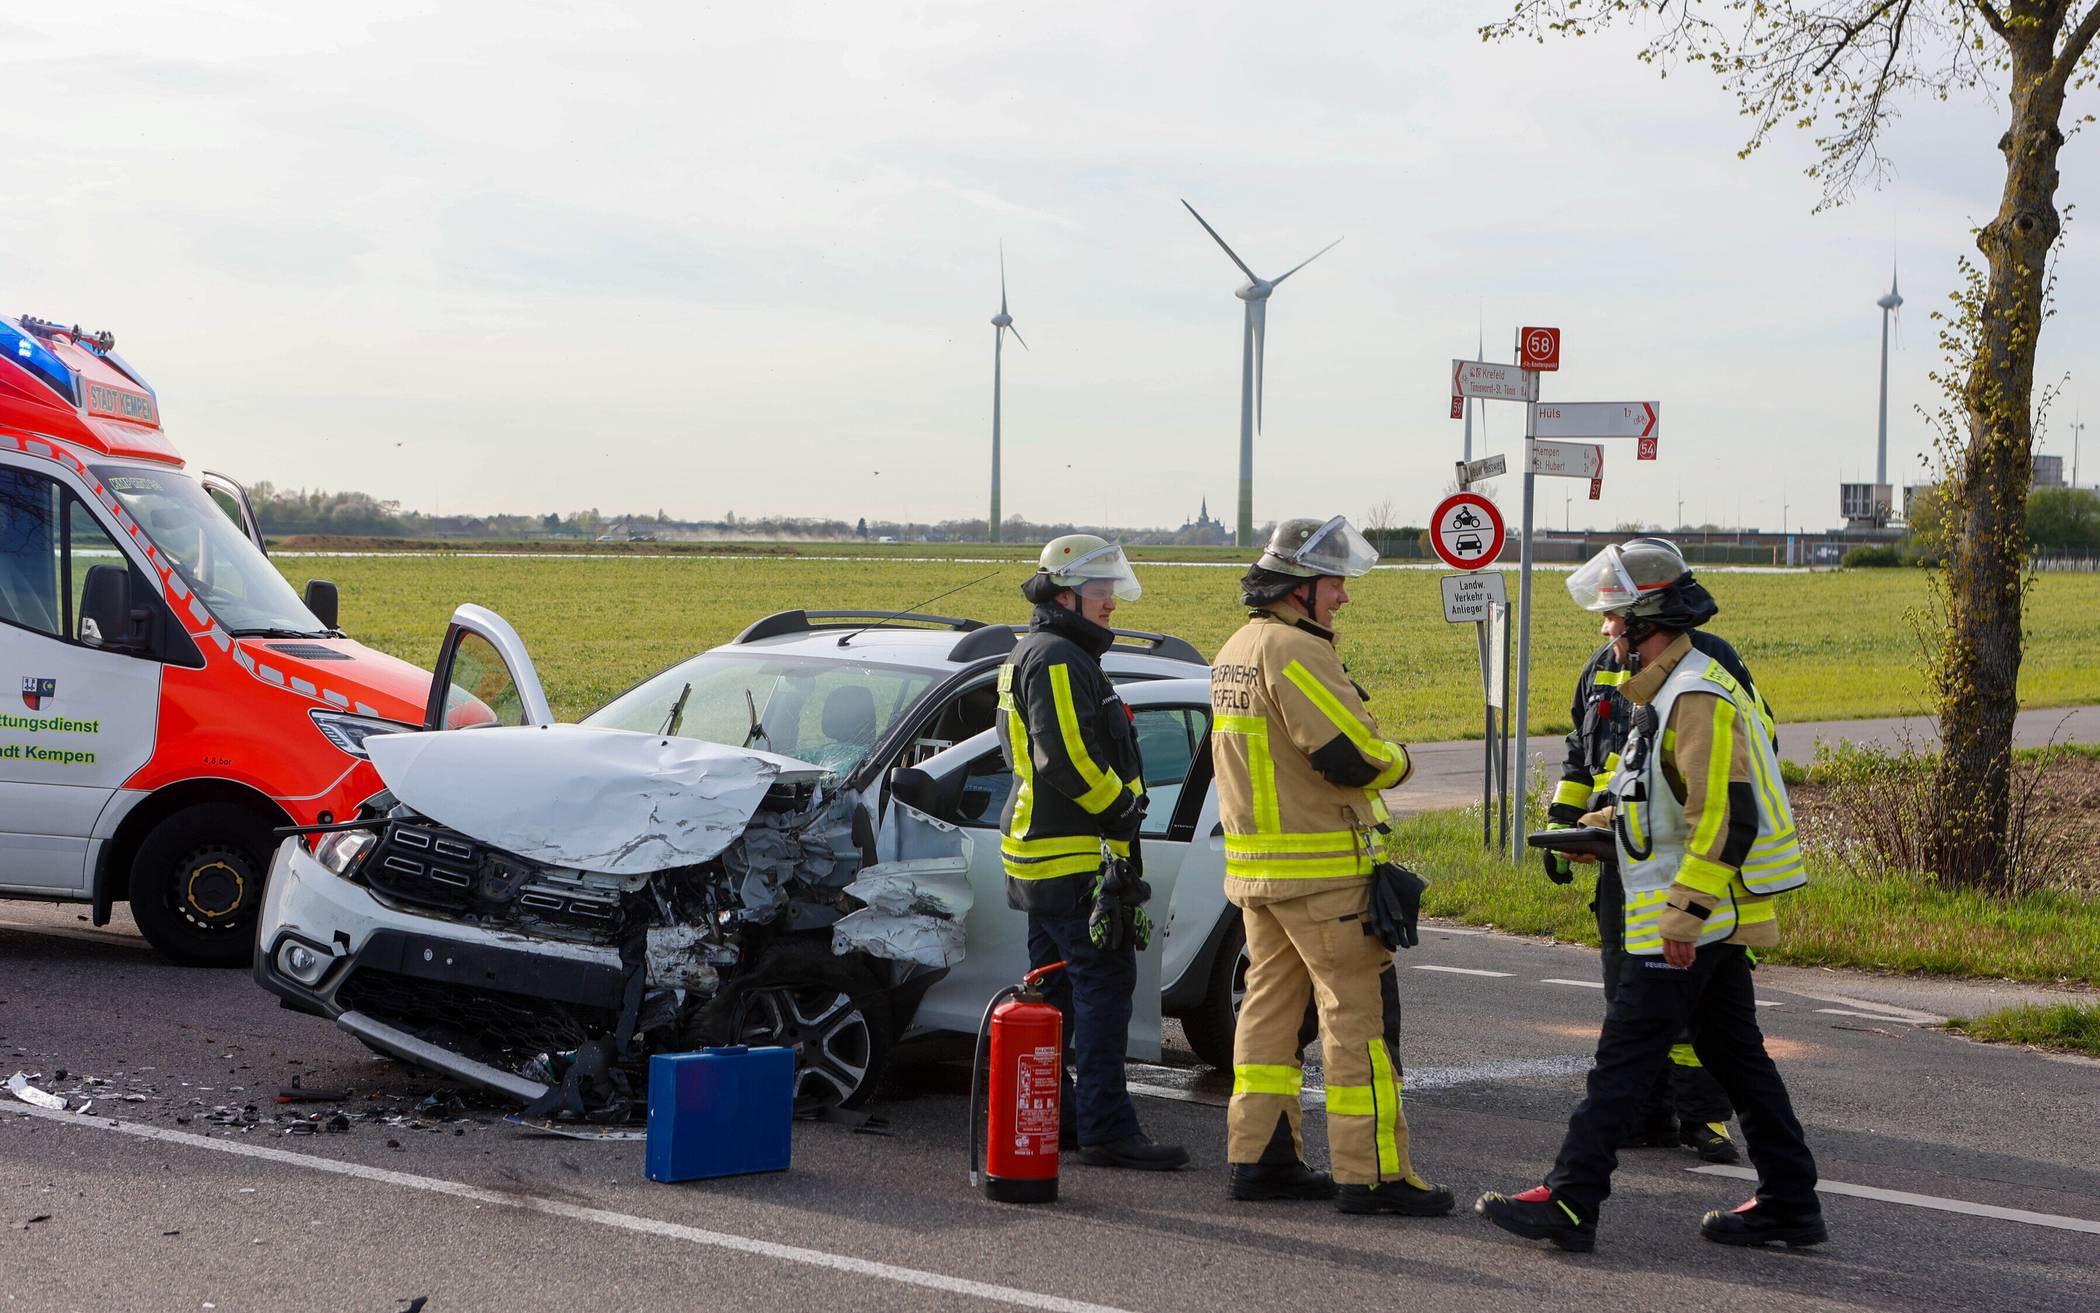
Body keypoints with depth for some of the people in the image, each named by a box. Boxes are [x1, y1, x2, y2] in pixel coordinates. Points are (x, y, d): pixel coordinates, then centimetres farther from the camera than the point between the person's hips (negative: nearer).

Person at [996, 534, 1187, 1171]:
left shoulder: (1036, 654, 19)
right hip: (1074, 855, -11)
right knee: (1104, 980, -11)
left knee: (1056, 984, 17)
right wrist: (1123, 808, -14)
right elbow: (1067, 758, -25)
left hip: (1039, 850, 11)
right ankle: (1106, 1129, -14)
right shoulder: (1058, 659, -15)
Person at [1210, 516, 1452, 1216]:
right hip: (1321, 869, -10)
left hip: (1254, 866, 10)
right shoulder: (1294, 650, -18)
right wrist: (1396, 760, -3)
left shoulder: (1236, 649, 14)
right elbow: (1353, 753, -23)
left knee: (1271, 1001, 14)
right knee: (1360, 1010, -5)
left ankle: (1259, 1157, 17)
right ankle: (1371, 1172, -5)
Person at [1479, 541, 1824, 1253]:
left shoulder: (1697, 699, -18)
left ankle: (1569, 1202, -6)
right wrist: (1609, 818, 23)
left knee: (1624, 1058, -8)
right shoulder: (1675, 690, 16)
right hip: (1710, 914, 10)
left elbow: (1725, 812, -25)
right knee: (1736, 1055, 13)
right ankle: (1788, 1203, 16)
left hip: (1687, 921, -10)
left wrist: (1686, 912, -25)